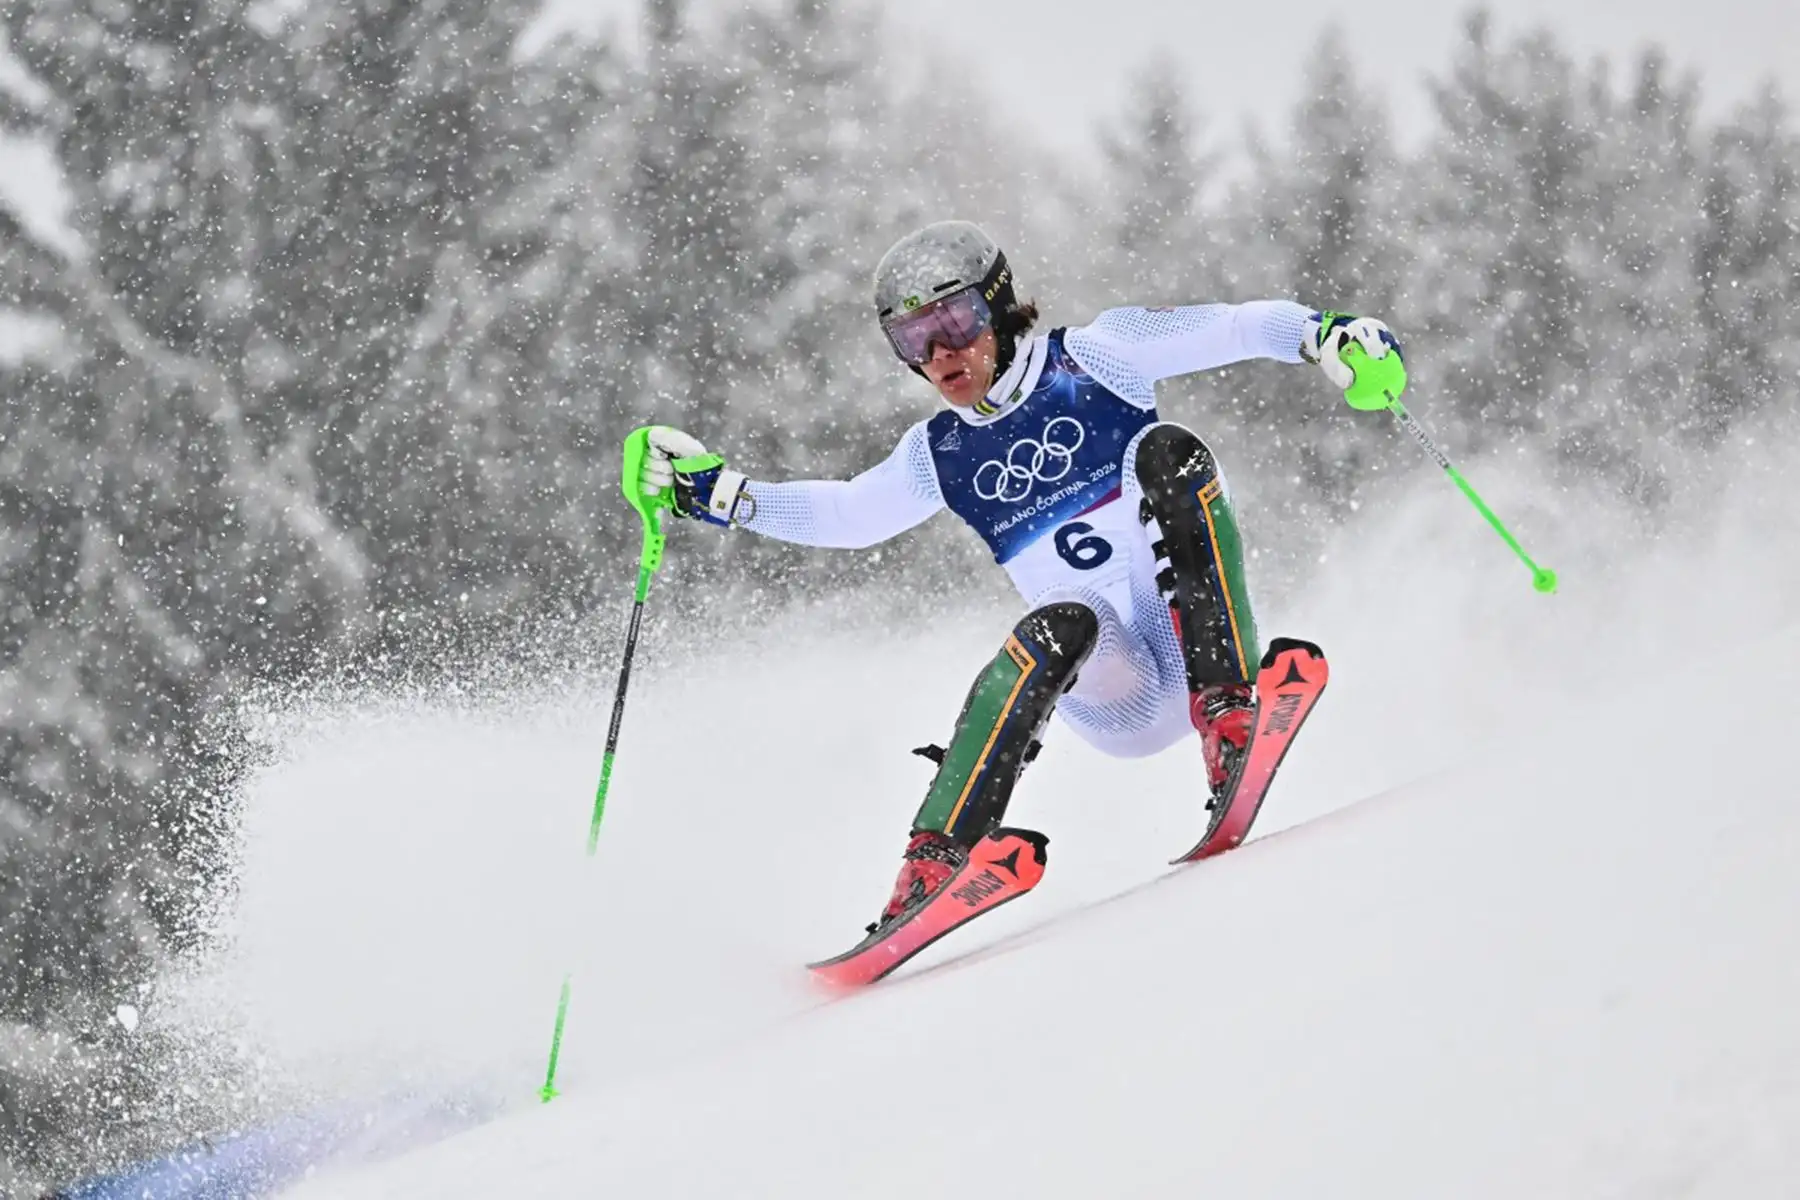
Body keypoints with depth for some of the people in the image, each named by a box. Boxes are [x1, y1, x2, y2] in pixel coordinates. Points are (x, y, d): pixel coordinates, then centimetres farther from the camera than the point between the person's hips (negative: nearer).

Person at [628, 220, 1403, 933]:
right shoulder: (941, 455, 13)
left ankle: (1230, 717, -30)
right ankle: (932, 867, -39)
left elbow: (1233, 327, -3)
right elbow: (841, 513, 19)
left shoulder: (1096, 359, 3)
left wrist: (1323, 334, -22)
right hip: (1118, 698, 1)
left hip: (1197, 642, -1)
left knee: (1167, 452, -24)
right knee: (1059, 626, -35)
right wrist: (710, 492, 9)